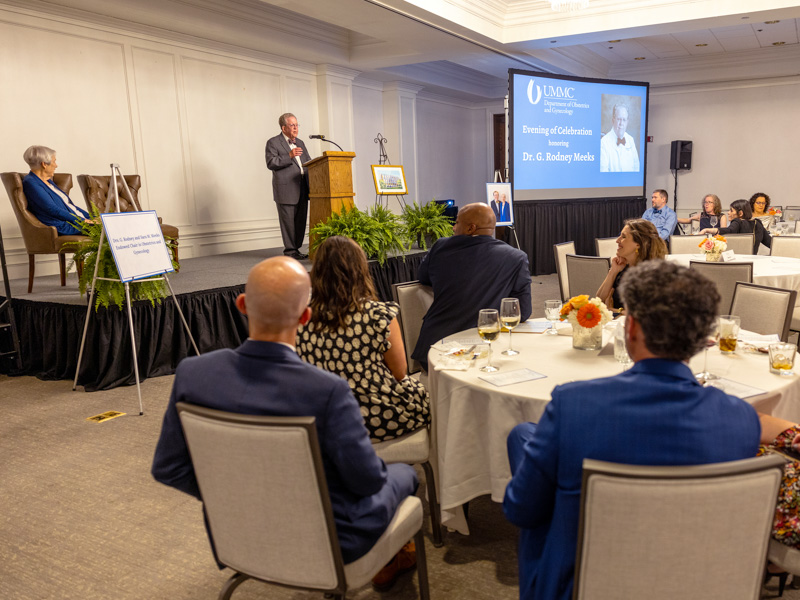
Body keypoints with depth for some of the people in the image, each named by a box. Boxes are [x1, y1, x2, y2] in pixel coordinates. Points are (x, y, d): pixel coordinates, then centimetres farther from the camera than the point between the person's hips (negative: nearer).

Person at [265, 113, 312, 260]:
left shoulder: (300, 143, 21)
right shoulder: (273, 142, 0)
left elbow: (308, 161, 22)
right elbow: (271, 163, -10)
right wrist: (289, 156, -19)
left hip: (302, 188, 7)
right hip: (286, 189, -7)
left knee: (301, 220, 7)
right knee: (288, 221, -4)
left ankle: (296, 248, 15)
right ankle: (290, 250, 3)